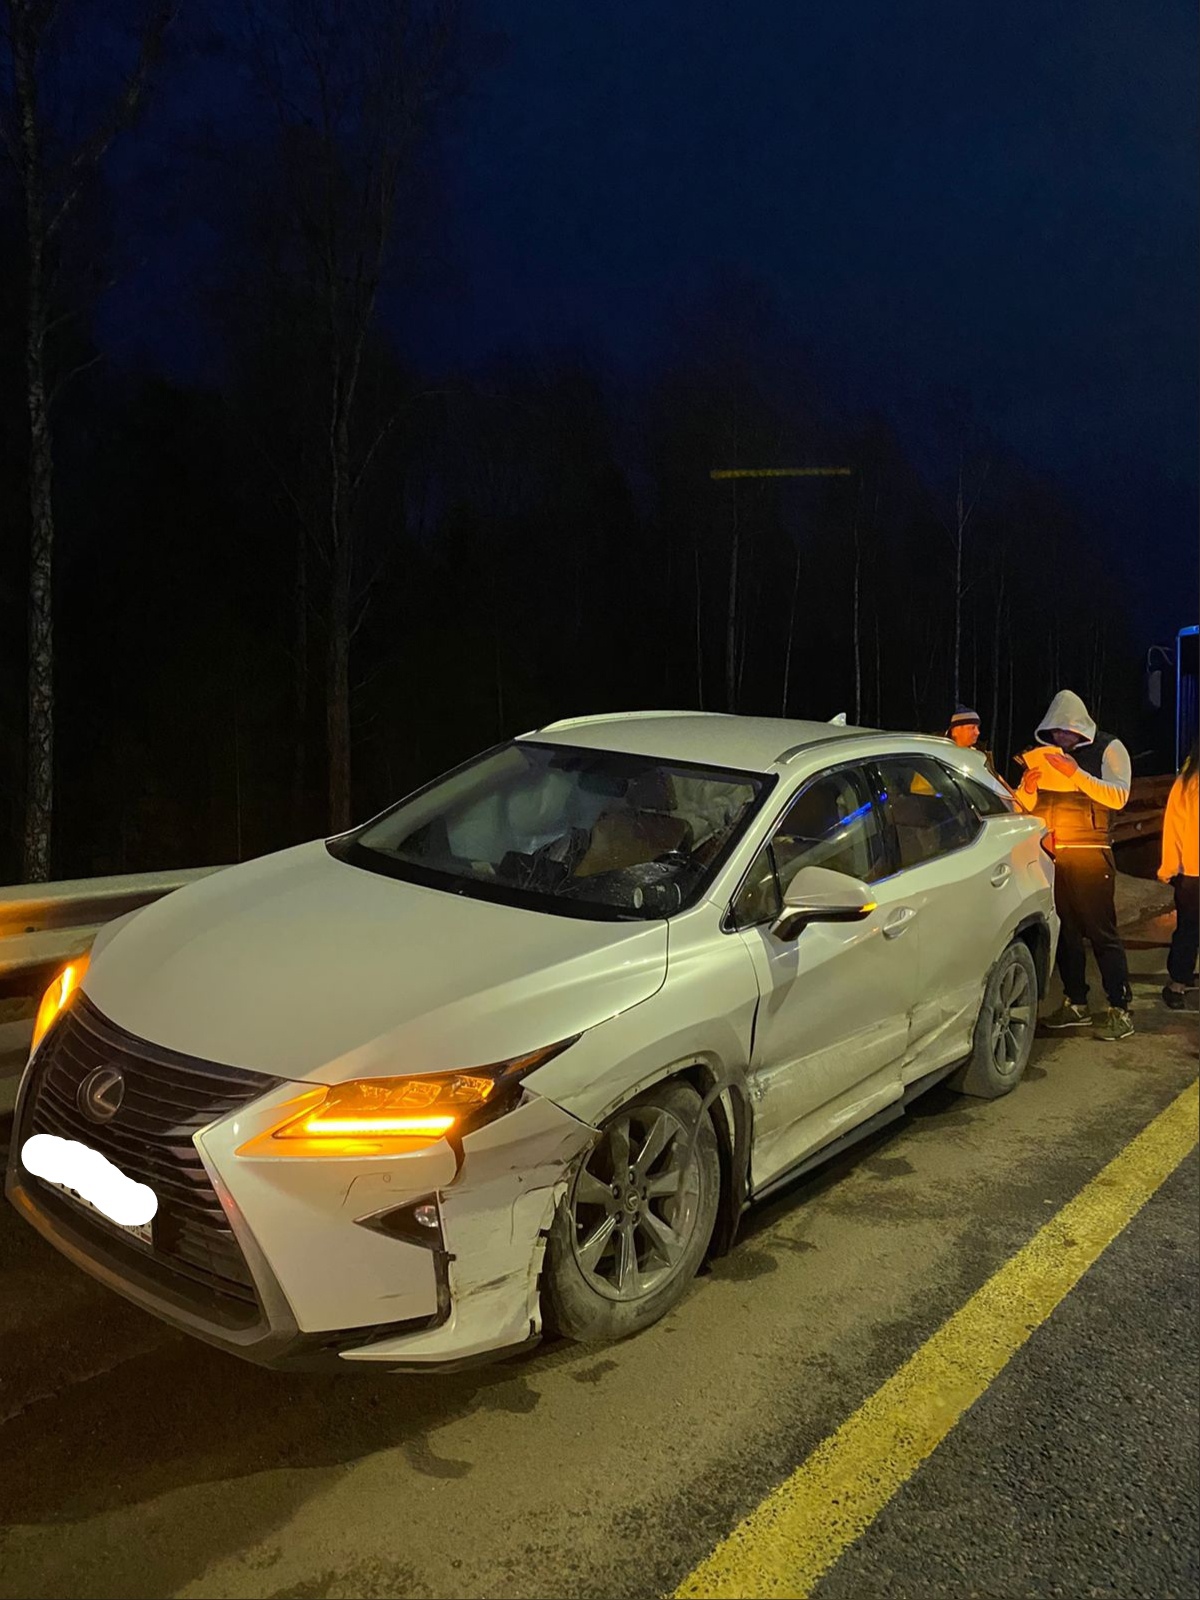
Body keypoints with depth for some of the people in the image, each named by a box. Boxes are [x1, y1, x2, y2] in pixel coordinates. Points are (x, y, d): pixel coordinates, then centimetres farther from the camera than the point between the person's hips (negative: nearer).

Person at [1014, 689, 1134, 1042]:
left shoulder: (1108, 748, 0)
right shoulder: (1043, 753, 13)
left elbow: (1118, 796, -14)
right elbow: (1024, 806, 14)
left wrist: (1076, 773, -24)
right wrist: (1027, 787, -9)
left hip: (1090, 853, -5)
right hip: (1050, 854, 5)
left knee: (1102, 933, -6)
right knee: (1064, 932, 9)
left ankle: (1120, 1010, -1)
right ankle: (1076, 1004, 18)